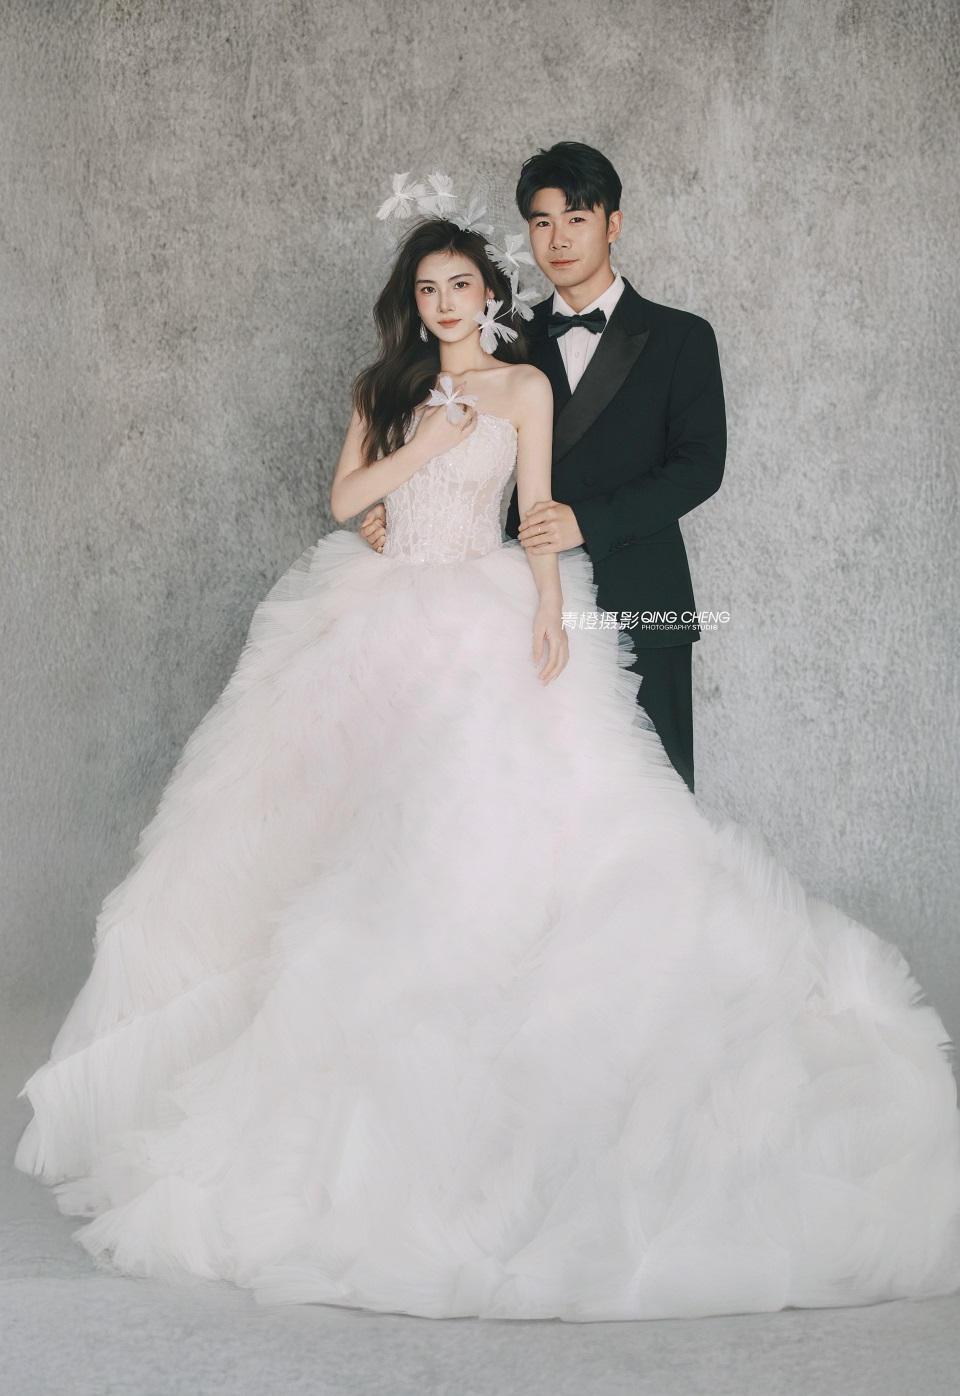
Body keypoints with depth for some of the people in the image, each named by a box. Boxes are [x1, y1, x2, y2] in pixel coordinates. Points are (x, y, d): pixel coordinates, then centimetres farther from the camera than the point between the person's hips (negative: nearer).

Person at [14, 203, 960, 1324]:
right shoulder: (386, 389, 17)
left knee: (477, 810, -13)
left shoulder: (524, 385, 6)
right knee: (361, 812, -3)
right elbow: (345, 495, 8)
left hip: (486, 620, -4)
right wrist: (425, 444, -4)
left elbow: (538, 506, -2)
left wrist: (549, 615, -15)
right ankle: (357, 1027, 2)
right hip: (380, 621, 4)